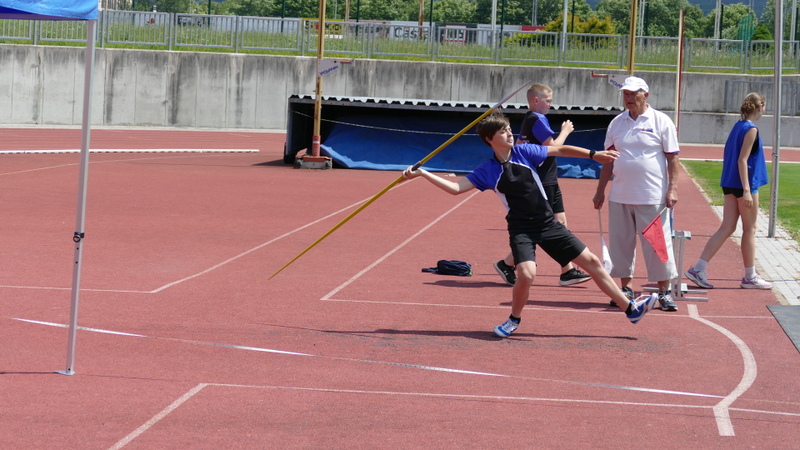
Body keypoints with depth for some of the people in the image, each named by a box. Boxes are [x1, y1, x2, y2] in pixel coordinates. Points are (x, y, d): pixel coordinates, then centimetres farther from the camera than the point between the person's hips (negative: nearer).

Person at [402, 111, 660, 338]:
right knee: (526, 274, -28)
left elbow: (560, 150, 5)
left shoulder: (524, 152, -1)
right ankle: (514, 319, 1)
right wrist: (422, 173, -15)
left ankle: (631, 309, 12)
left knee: (591, 262, 3)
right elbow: (456, 188, -8)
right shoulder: (487, 172, -5)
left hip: (548, 224, 3)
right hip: (521, 230, -3)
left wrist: (593, 155, 0)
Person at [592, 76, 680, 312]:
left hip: (651, 197, -4)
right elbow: (608, 159, 16)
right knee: (621, 243, 6)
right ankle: (625, 288, 16)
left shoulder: (661, 121, -1)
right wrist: (600, 190, 13)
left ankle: (664, 292, 1)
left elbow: (672, 157, -2)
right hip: (619, 197, 4)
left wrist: (672, 188, -10)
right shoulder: (617, 123, 11)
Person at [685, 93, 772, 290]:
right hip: (745, 184, -8)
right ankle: (750, 277, 11)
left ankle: (698, 268, -1)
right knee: (750, 230, 3)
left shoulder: (737, 127, 13)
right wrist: (747, 190, -23)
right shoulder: (751, 130, -13)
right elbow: (742, 160, -19)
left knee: (727, 228, 7)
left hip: (730, 185, 8)